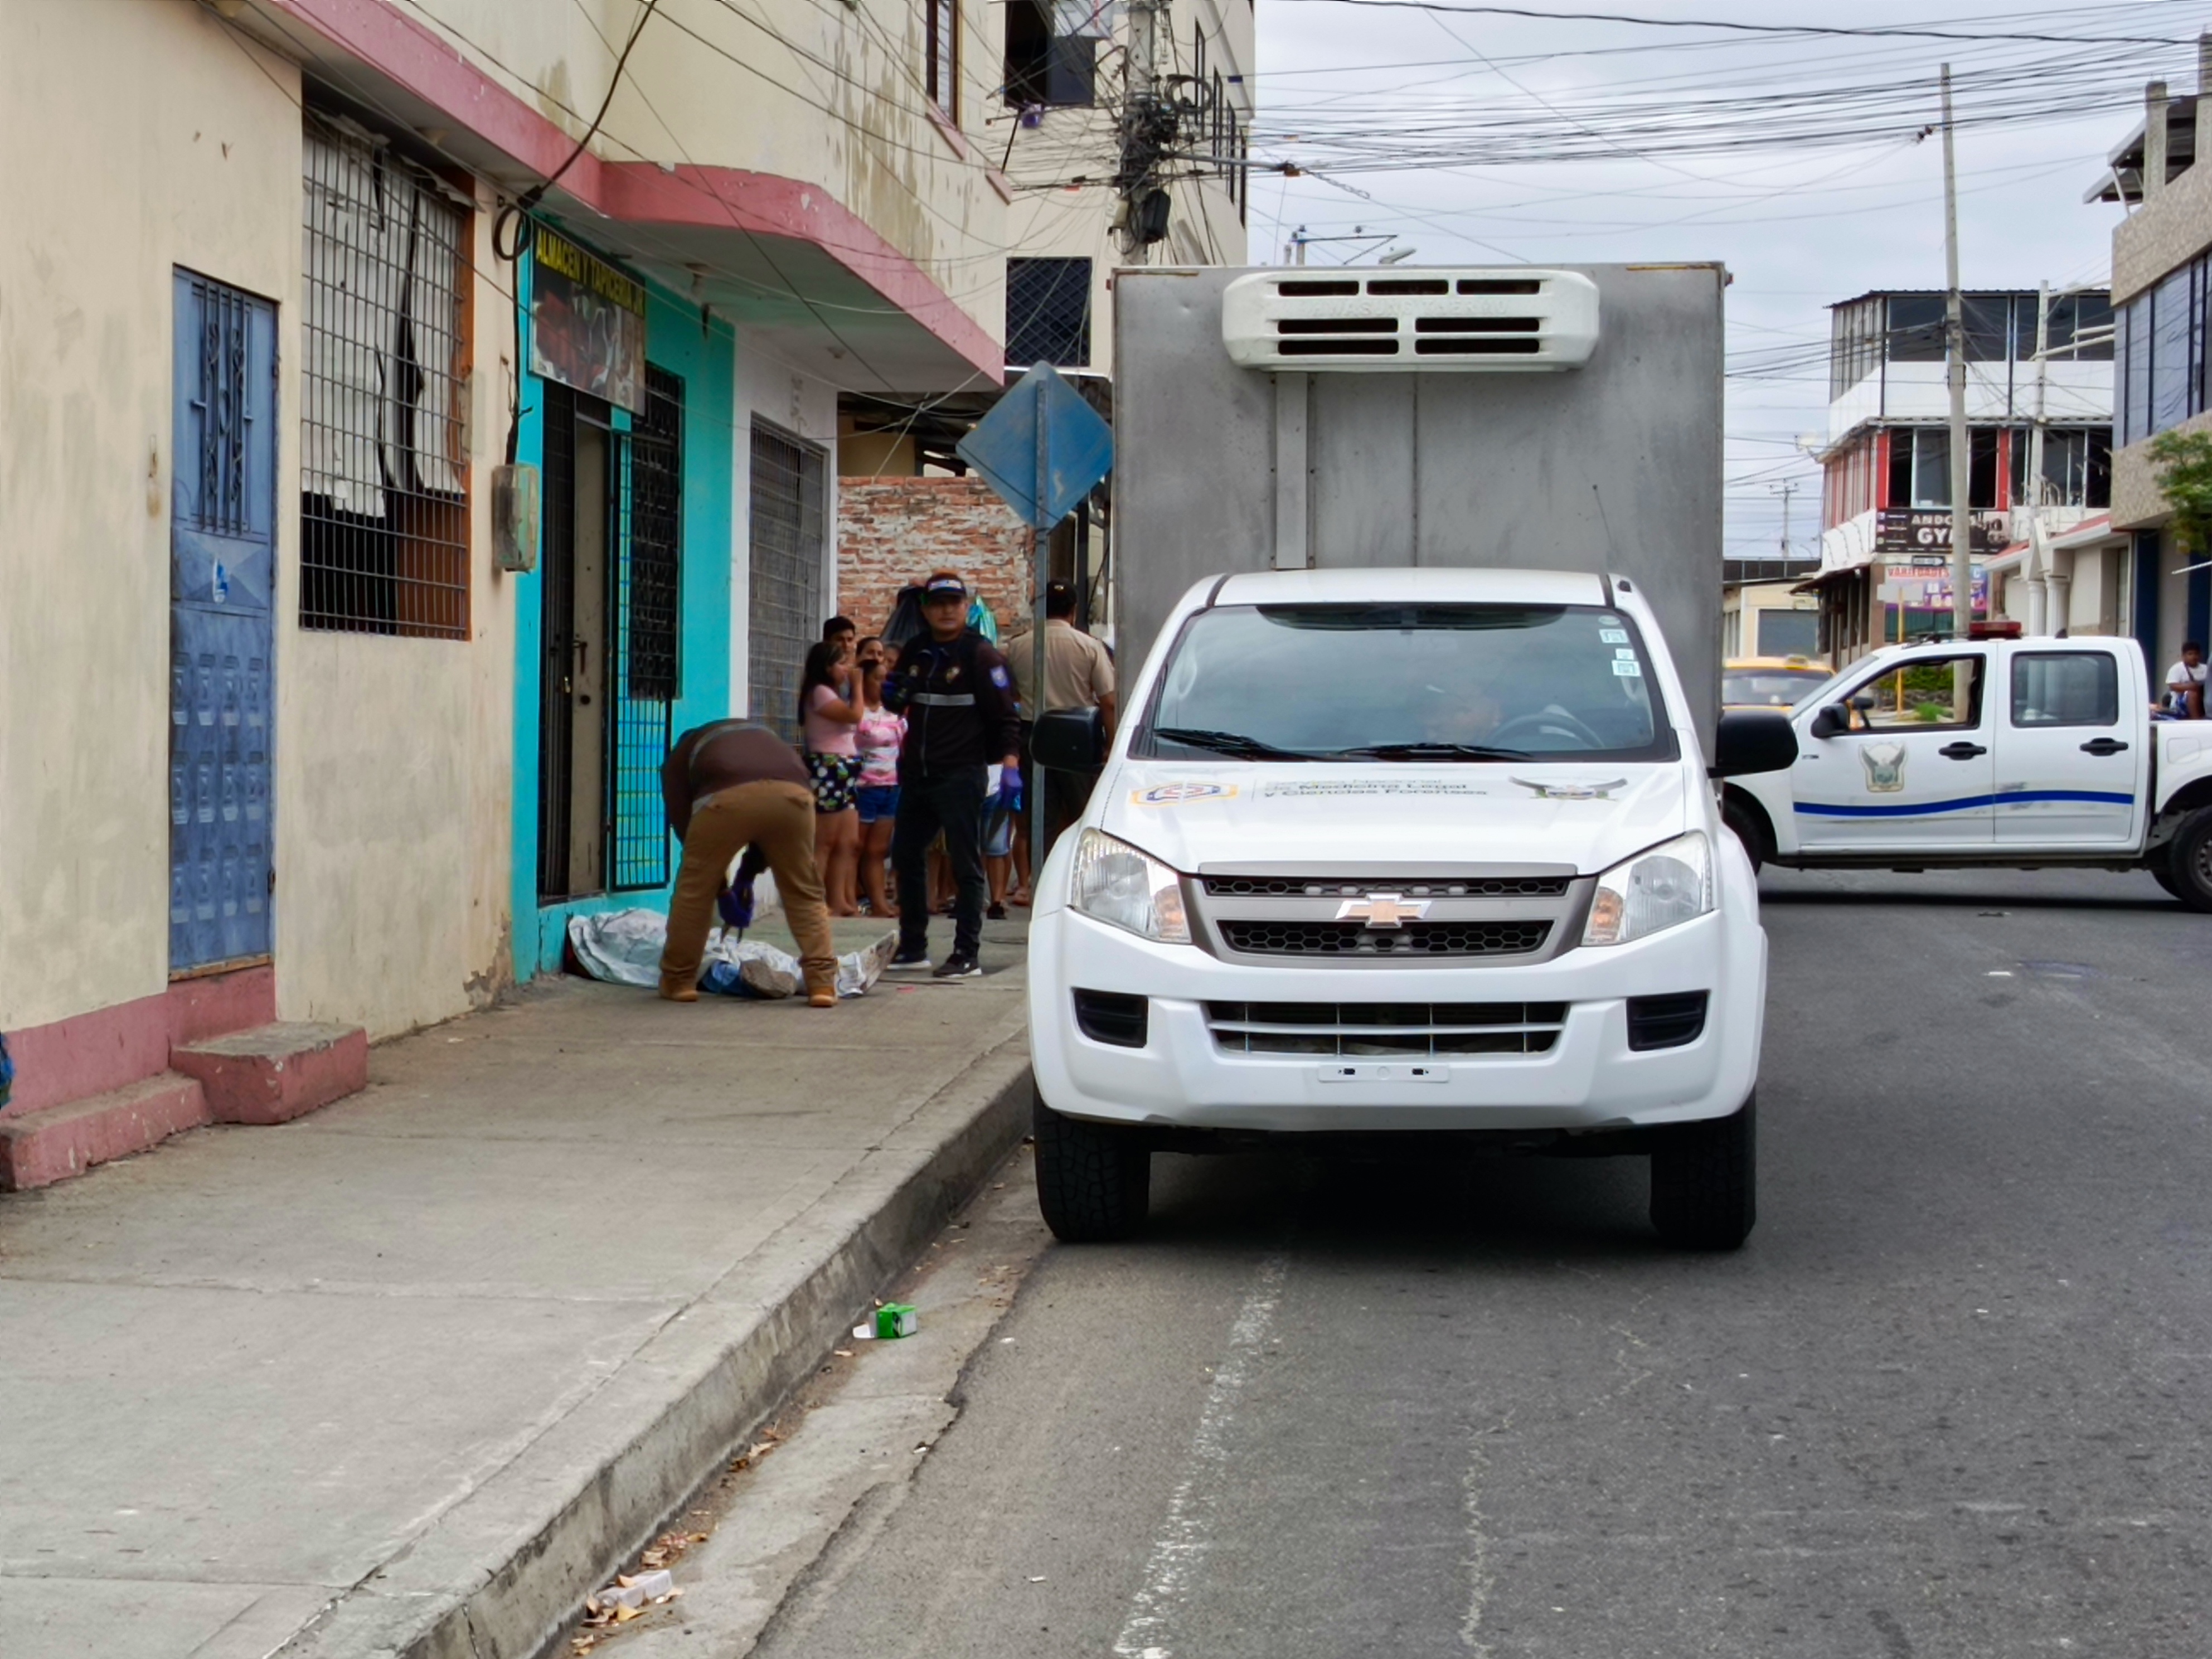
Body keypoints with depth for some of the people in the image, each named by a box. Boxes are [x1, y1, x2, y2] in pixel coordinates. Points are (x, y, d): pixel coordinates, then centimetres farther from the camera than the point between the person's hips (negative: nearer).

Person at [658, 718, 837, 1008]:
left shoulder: (679, 757, 34)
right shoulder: (761, 736, 45)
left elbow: (682, 820, 24)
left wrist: (718, 877, 31)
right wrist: (748, 874, 38)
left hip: (727, 797, -3)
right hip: (792, 793, 3)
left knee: (695, 888, 15)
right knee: (804, 893, 17)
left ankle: (678, 981, 23)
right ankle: (822, 981, 10)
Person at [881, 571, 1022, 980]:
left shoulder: (980, 654, -6)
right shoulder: (915, 654, 13)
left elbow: (1005, 714, -8)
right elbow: (900, 704, 25)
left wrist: (1009, 762, -20)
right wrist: (892, 695, 1)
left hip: (961, 775, -7)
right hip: (916, 774, 7)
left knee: (966, 864, -4)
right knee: (906, 856, 12)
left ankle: (967, 955, -1)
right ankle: (913, 949, 22)